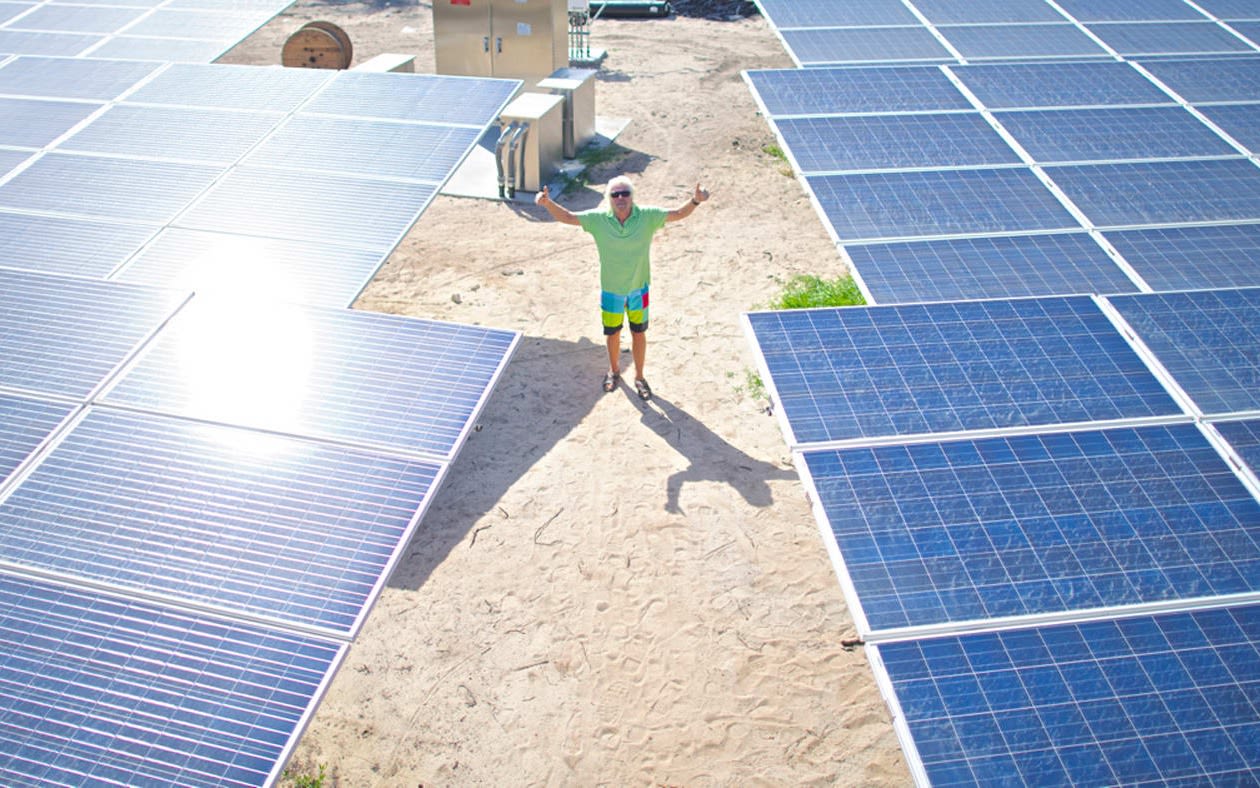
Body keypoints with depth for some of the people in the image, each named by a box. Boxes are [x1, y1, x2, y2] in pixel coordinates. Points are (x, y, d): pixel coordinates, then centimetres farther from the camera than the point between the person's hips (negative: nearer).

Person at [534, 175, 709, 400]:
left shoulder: (647, 216, -15)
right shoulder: (598, 219, -15)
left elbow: (678, 214, -12)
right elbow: (567, 217, -11)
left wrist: (695, 200, -31)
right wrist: (548, 203, -29)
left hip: (638, 289, 0)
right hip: (611, 290, 0)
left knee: (639, 333, 14)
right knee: (612, 334, 18)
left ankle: (639, 377, 35)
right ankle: (614, 371, 46)